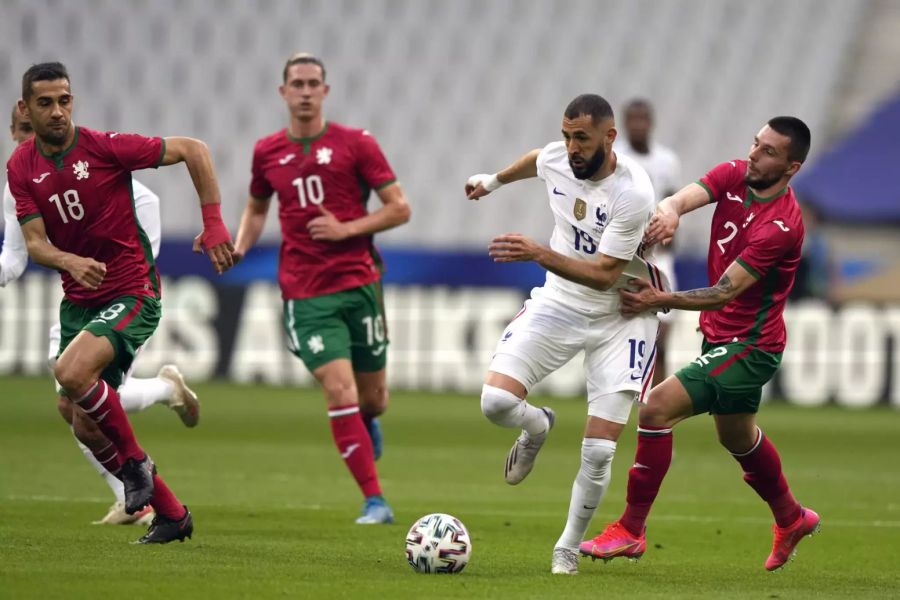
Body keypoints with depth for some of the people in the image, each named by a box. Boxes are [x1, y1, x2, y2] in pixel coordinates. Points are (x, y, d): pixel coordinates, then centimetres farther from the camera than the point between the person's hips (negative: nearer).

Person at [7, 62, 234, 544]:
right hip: (78, 300, 6)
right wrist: (72, 262, -29)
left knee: (71, 373, -30)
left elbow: (193, 150, -10)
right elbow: (35, 243, -7)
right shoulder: (21, 167, 0)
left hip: (131, 293, -6)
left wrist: (213, 224, -15)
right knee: (85, 428, 5)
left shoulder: (104, 147, -14)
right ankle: (170, 514, 20)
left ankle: (135, 462, -6)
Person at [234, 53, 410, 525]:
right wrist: (239, 247, 5)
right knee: (339, 391, -14)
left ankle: (367, 423, 47)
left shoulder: (355, 144, -1)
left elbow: (399, 208, 0)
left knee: (372, 397, 7)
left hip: (359, 282, 0)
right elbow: (257, 207, 24)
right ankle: (374, 501, -9)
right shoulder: (267, 152, 7)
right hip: (305, 294, 0)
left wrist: (347, 229, -14)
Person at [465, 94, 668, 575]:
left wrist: (540, 254, -40)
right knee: (496, 401, -18)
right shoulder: (555, 159, -9)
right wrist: (495, 180, 37)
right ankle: (536, 427, 19)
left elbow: (603, 275, -28)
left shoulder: (633, 194, -27)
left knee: (598, 452, -9)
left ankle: (568, 548, 15)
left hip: (620, 314, -4)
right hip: (559, 301, 4)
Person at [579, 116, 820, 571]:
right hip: (722, 335, 9)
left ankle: (630, 530, -8)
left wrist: (660, 300, -40)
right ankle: (792, 519, 51)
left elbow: (725, 292, -28)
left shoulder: (781, 225, -26)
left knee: (657, 410, -18)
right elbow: (687, 196, -22)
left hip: (749, 344, -9)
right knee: (736, 436, 27)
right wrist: (669, 211, -47)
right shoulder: (734, 176, -5)